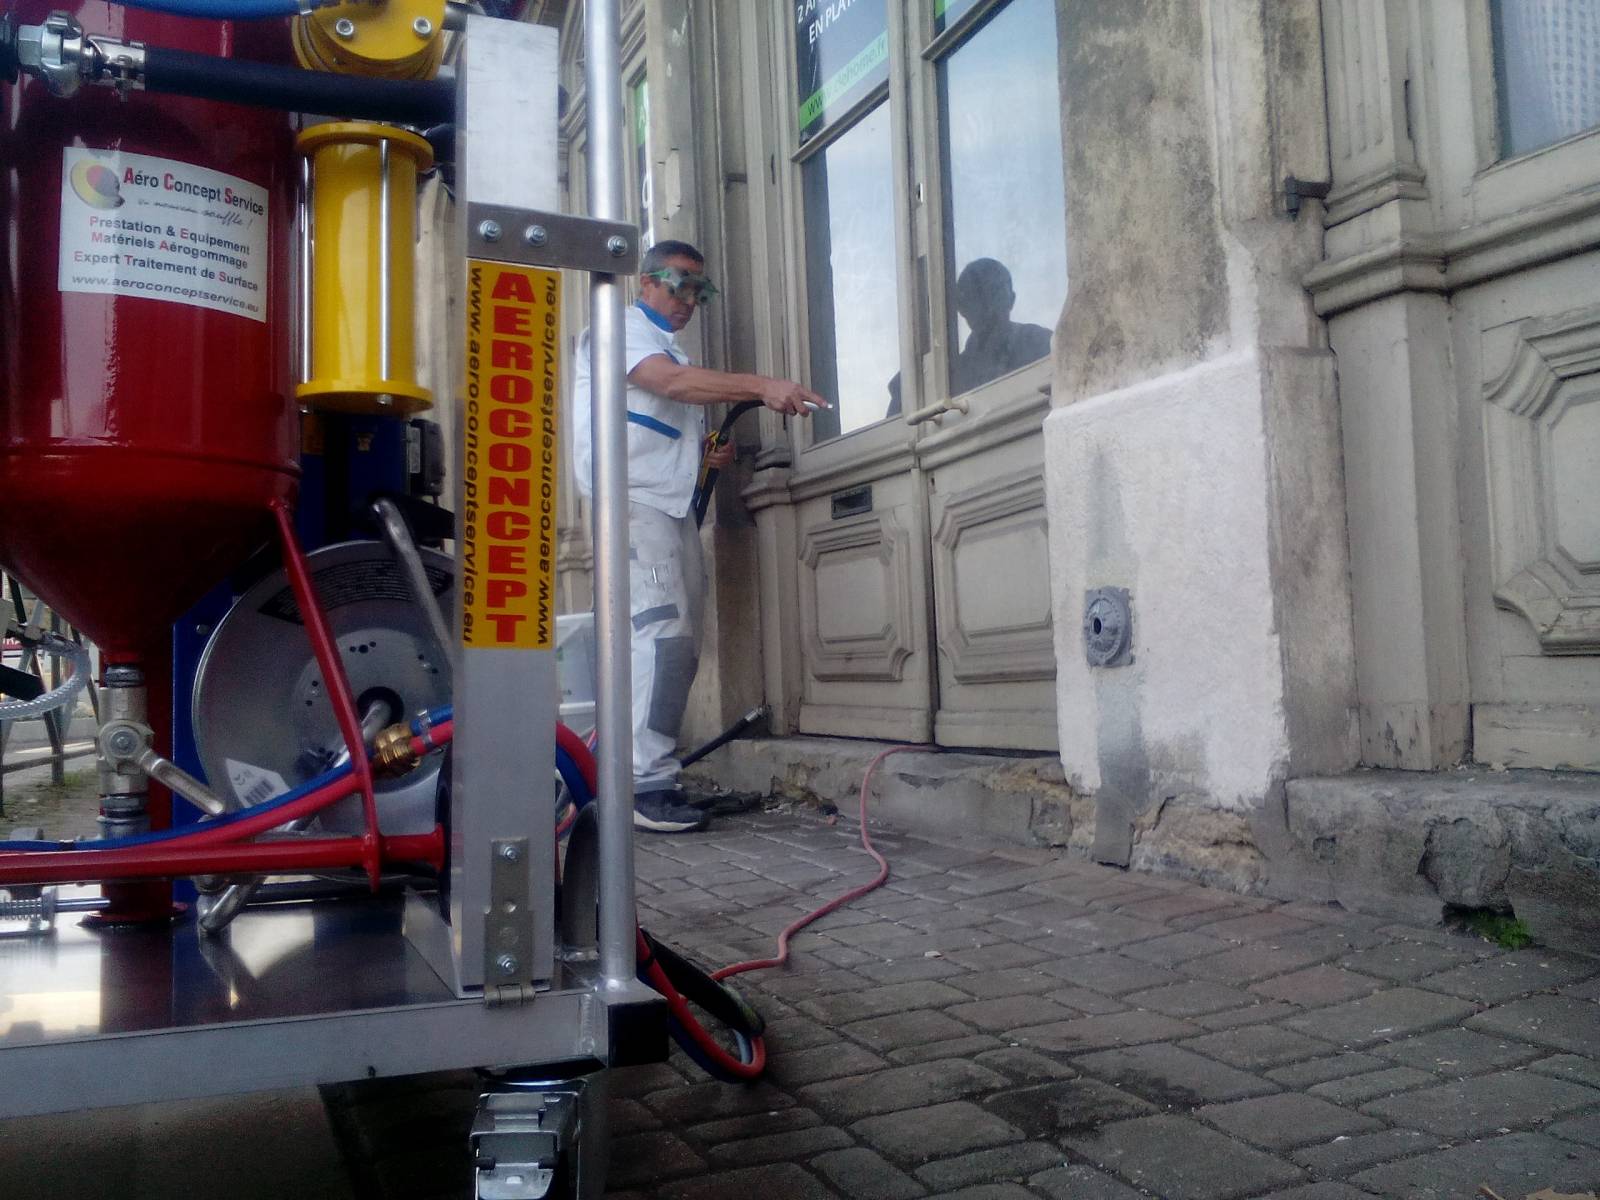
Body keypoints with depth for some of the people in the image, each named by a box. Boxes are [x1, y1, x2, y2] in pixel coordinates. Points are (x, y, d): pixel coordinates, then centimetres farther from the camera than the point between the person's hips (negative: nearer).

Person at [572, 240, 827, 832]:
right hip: (634, 501, -9)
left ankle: (653, 776, 9)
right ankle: (647, 785, -21)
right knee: (661, 634, -20)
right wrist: (762, 386, -27)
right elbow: (671, 383, -18)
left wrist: (711, 454, 12)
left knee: (680, 646, 5)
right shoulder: (622, 330, 2)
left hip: (674, 507, 9)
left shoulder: (674, 350, 28)